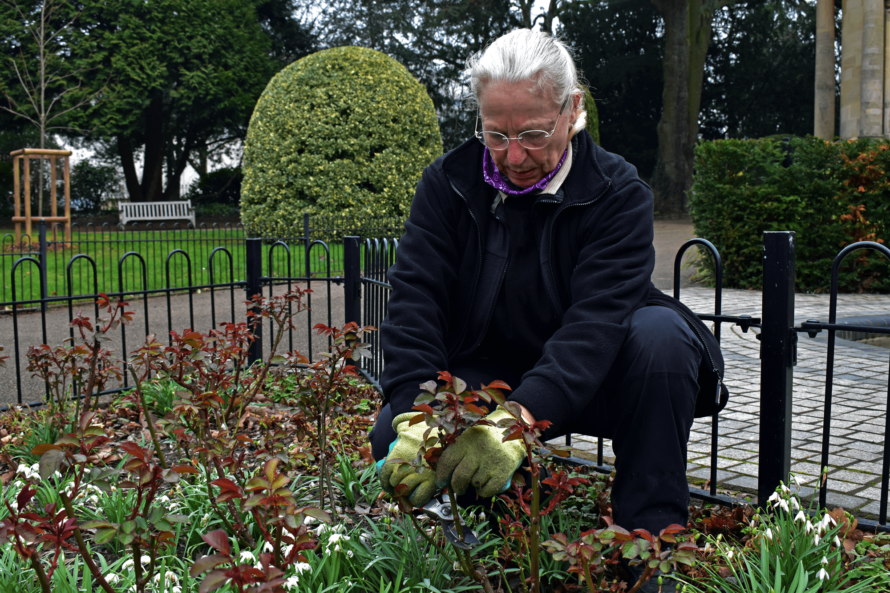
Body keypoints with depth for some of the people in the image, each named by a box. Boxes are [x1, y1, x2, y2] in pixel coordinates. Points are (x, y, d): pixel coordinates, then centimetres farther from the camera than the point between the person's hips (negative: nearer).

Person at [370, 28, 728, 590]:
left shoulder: (617, 191, -15)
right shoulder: (447, 184, -6)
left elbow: (596, 318, -29)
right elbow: (415, 303, -17)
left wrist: (522, 419, -45)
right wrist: (415, 416, -35)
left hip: (583, 385, -1)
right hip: (480, 378, 2)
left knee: (661, 332, -32)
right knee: (393, 439, -24)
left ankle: (650, 536, -21)